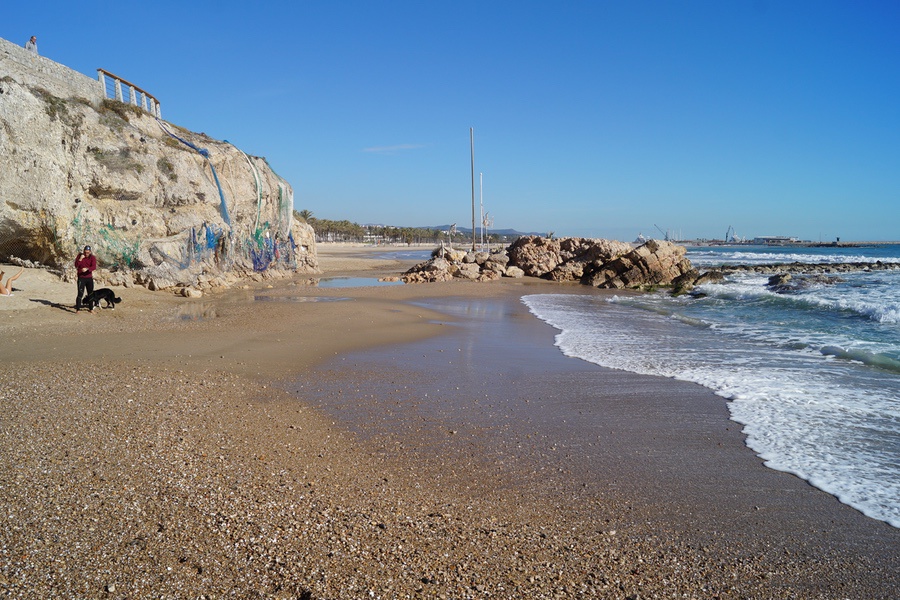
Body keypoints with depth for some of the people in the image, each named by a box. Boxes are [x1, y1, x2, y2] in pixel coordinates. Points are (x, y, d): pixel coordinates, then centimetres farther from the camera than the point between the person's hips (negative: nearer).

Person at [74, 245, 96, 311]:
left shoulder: (93, 257, -3)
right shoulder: (79, 256, -1)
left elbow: (94, 267, -18)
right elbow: (76, 265, -8)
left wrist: (87, 269, -37)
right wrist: (80, 259, -22)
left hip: (89, 278, 2)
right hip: (81, 278, -2)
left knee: (90, 294, 8)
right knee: (80, 294, -9)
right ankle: (78, 308, -5)